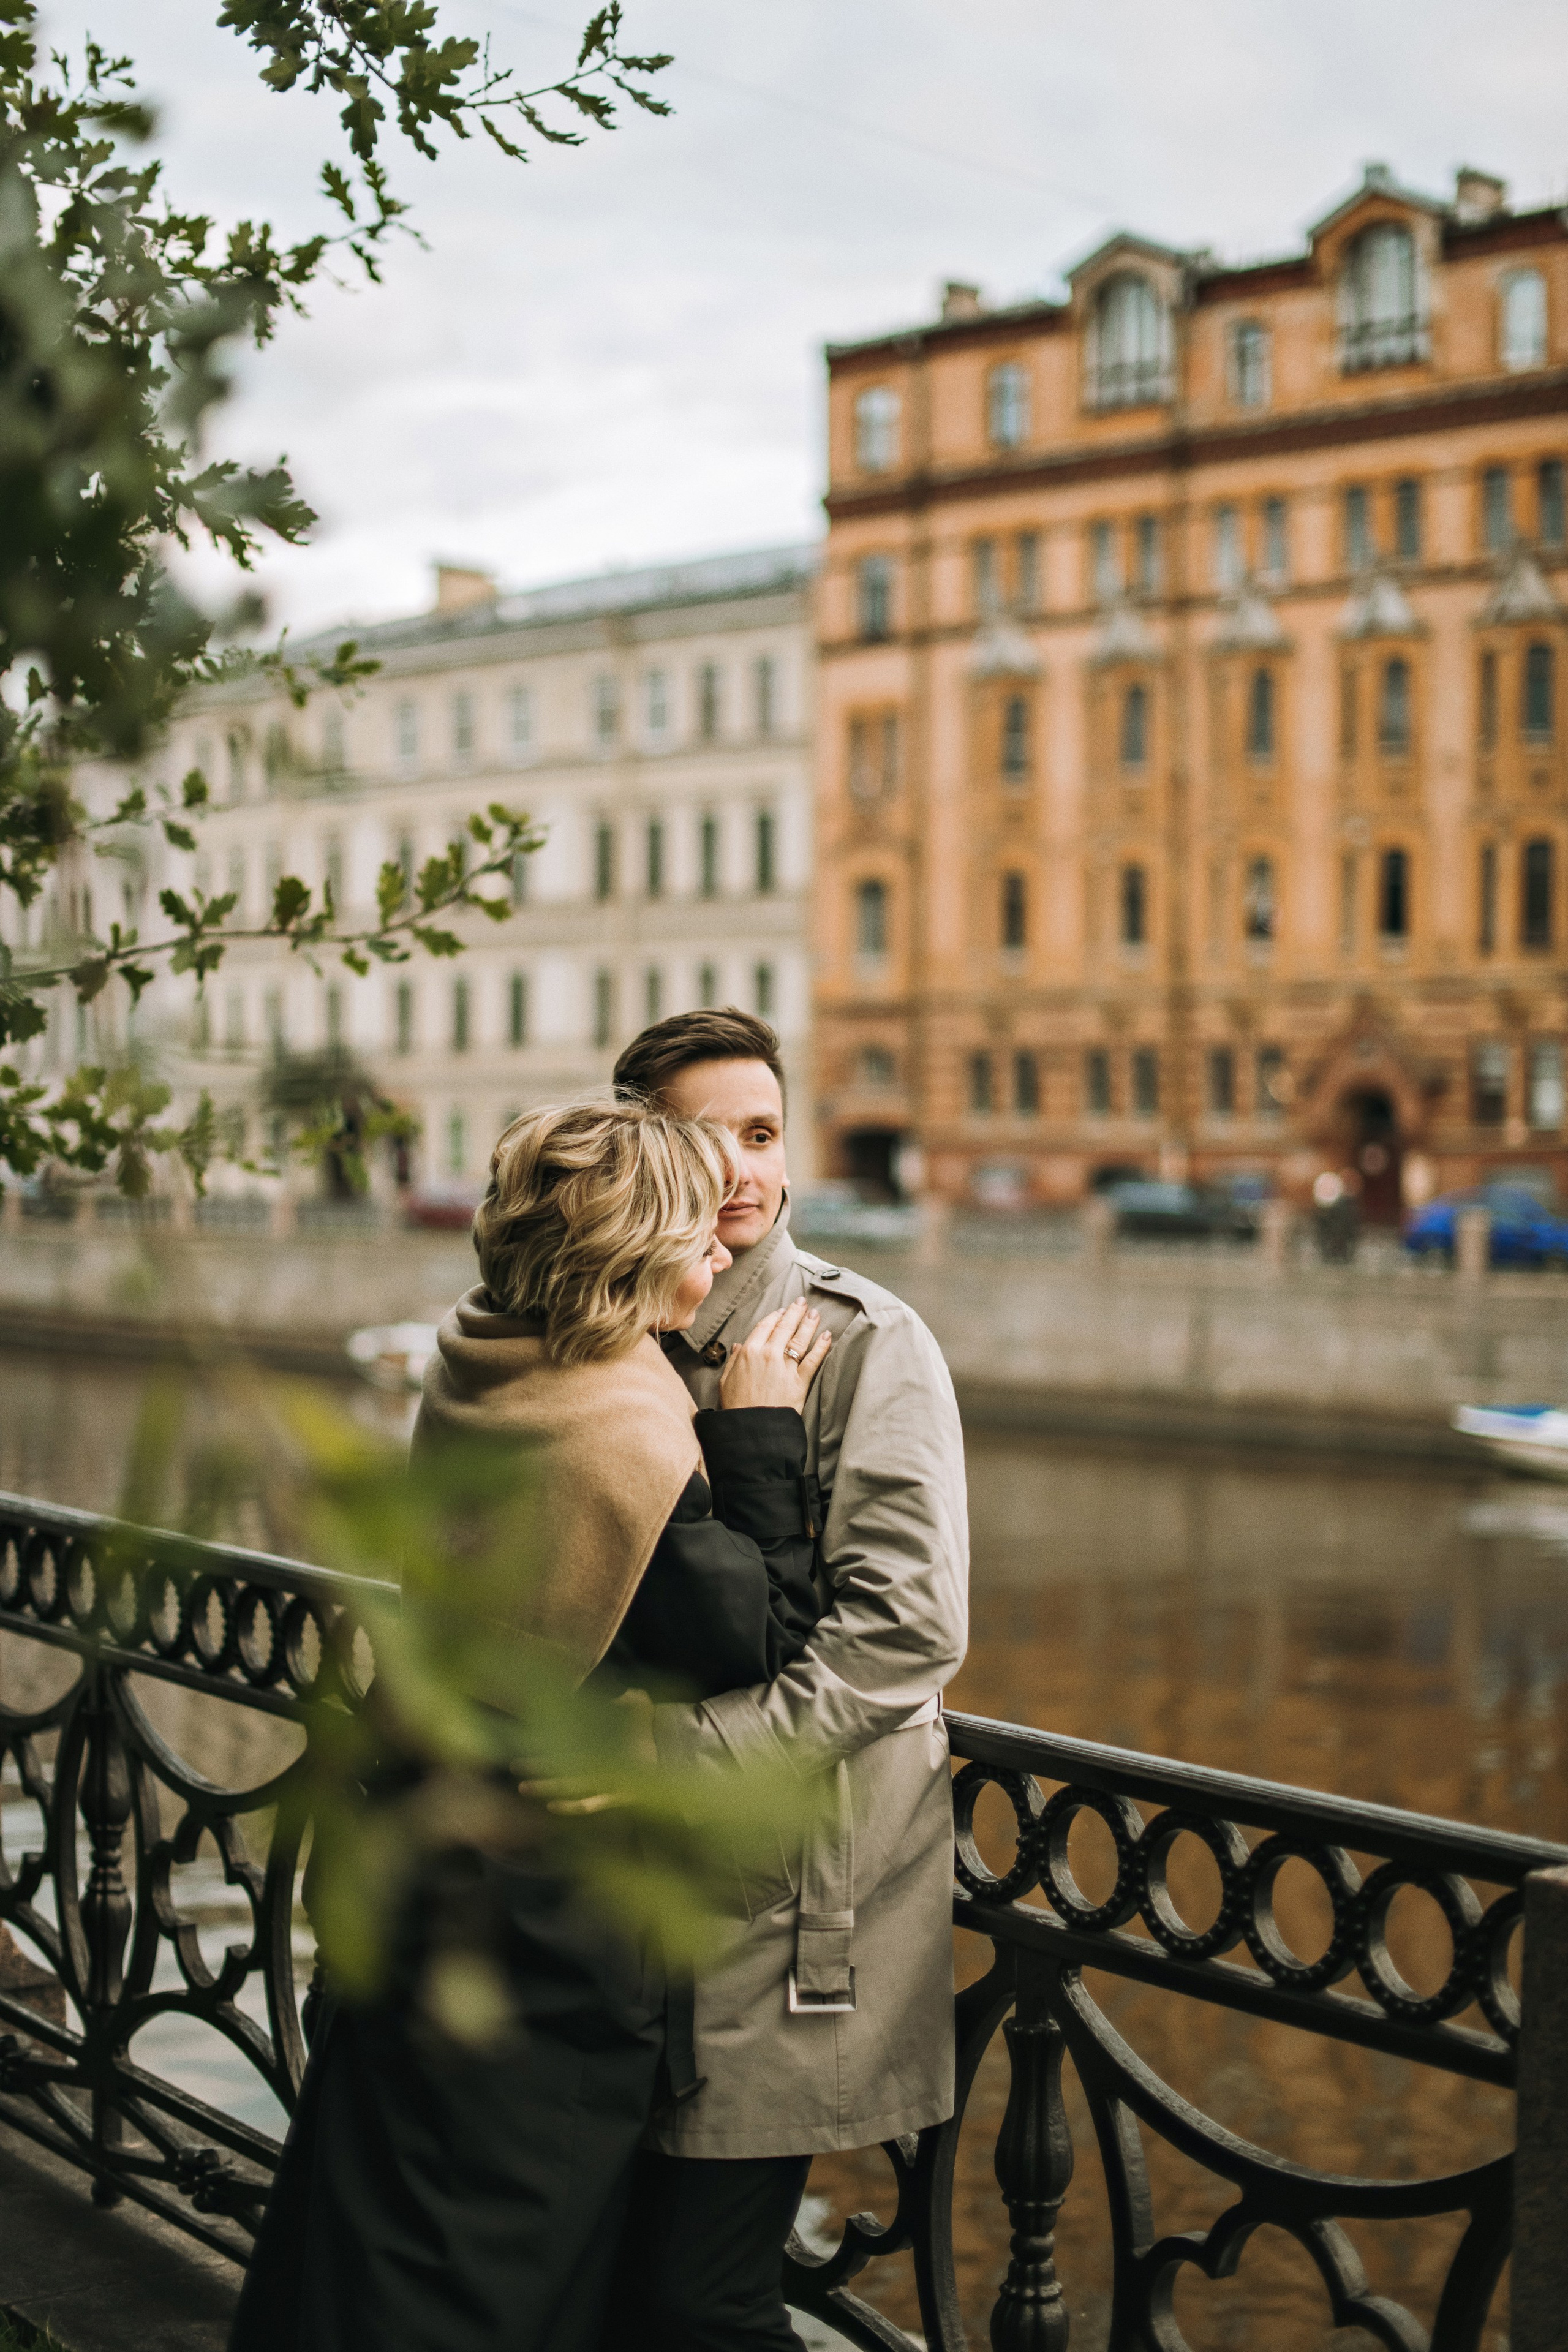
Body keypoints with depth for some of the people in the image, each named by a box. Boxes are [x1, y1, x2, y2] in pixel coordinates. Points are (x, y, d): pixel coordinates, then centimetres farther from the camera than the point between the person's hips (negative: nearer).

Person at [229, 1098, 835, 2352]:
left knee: (380, 2227, 19)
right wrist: (762, 1438, -12)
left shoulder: (470, 1376, 0)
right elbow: (763, 1643, -16)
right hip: (557, 1899, -8)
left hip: (433, 1817, 8)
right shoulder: (634, 1438, -24)